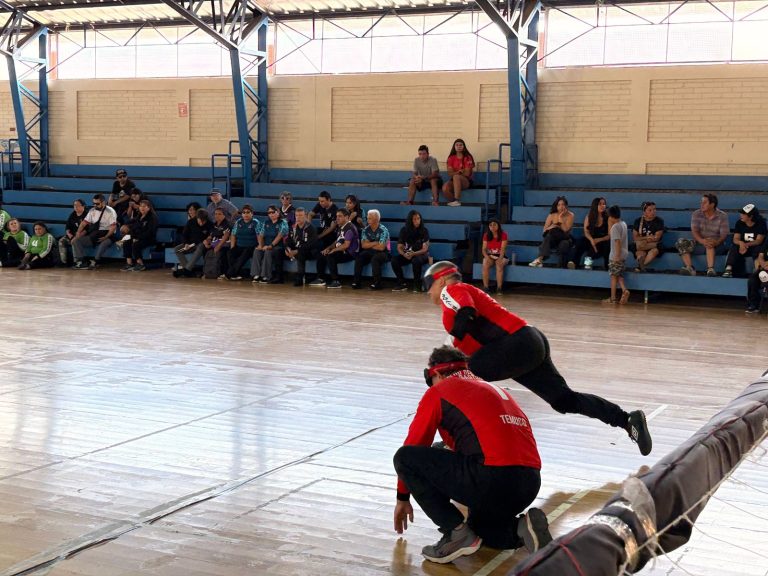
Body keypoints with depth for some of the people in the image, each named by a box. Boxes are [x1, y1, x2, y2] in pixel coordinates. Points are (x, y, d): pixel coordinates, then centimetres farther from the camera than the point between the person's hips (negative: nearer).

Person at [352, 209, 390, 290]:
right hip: (370, 253, 5)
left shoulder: (383, 230, -14)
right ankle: (357, 281, -19)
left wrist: (369, 245, -6)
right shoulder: (366, 230, 3)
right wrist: (375, 243, -13)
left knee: (374, 259, -35)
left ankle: (377, 283, -27)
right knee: (359, 257, -22)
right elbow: (363, 245, -5)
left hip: (383, 253, -5)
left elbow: (381, 247, -19)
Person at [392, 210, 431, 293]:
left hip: (421, 254, -3)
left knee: (416, 261, -38)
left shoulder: (424, 230, -10)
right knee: (394, 260, -24)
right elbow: (399, 247, -1)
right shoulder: (404, 230, -2)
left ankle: (417, 284, -18)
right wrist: (404, 254, -24)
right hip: (408, 254, 3)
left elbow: (425, 249, -14)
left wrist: (414, 254, -32)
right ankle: (402, 283, -7)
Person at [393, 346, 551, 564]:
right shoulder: (496, 389, 29)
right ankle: (523, 528, 5)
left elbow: (412, 448, 14)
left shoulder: (438, 392, 9)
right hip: (531, 484, 8)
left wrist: (402, 498, 27)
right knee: (479, 528, 35)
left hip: (493, 476, -8)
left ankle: (457, 533, -1)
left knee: (405, 458, 4)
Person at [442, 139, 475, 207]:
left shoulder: (467, 158, -1)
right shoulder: (451, 158, 8)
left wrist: (455, 173, -6)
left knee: (456, 177, -39)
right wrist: (459, 172, -16)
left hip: (466, 181, -3)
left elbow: (467, 173, -8)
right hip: (453, 181, 3)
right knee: (445, 188, -32)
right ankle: (452, 202, -12)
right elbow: (450, 173, 0)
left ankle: (457, 200, -44)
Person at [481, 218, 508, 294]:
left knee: (499, 265, -36)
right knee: (485, 264, -32)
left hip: (500, 256, -2)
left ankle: (499, 288, -31)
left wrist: (500, 259, -30)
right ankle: (486, 287, -28)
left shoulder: (503, 235, -7)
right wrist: (487, 257, -21)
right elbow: (484, 249, -1)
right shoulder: (486, 235, 2)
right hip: (489, 256, 2)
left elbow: (503, 249, -14)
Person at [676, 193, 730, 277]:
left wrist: (716, 242, -37)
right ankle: (689, 268, -38)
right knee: (681, 242, -22)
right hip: (700, 244, 3)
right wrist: (702, 241, -36)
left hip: (716, 246, -3)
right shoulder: (696, 214, 2)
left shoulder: (722, 216, -3)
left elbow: (724, 235, -13)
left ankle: (710, 269, -53)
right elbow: (694, 231, -12)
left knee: (710, 244, -38)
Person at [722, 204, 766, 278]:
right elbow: (735, 239, -7)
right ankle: (728, 269, -39)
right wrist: (741, 243, -32)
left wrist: (746, 244, -35)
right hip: (743, 246, 3)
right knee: (734, 247, -27)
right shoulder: (739, 223, -2)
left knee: (758, 249, -35)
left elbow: (759, 241, -18)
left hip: (755, 246, -3)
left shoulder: (761, 223, -12)